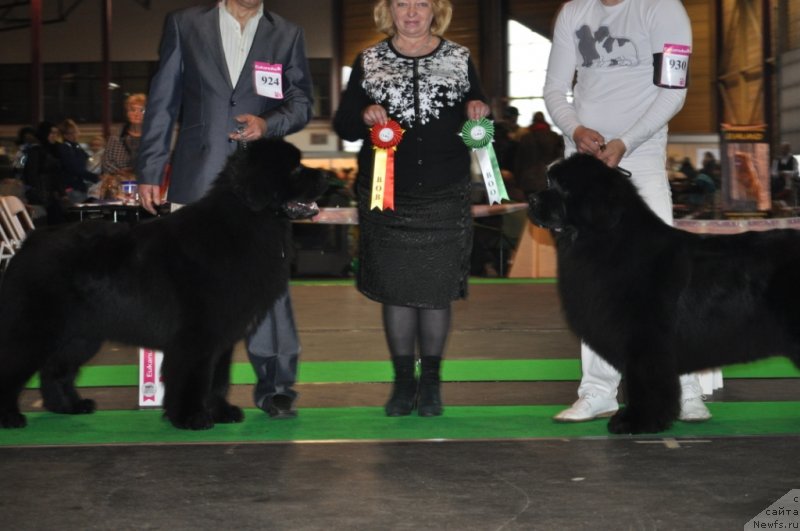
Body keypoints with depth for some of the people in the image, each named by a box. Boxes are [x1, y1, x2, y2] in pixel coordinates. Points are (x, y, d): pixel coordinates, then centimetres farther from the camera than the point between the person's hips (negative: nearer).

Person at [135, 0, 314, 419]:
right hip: (196, 178, 0)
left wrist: (269, 124, -10)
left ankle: (274, 384, 6)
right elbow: (162, 102, 6)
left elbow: (302, 102, 11)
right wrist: (149, 171, 2)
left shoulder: (287, 35, 10)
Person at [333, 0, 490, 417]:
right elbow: (342, 125, 8)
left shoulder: (458, 59, 9)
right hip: (386, 197, 0)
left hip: (444, 197, 0)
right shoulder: (368, 62, 8)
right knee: (395, 289, 3)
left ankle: (430, 381, 15)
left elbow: (478, 129, 16)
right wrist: (364, 117, -12)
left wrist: (478, 113, -6)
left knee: (437, 289, 1)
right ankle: (403, 381, 15)